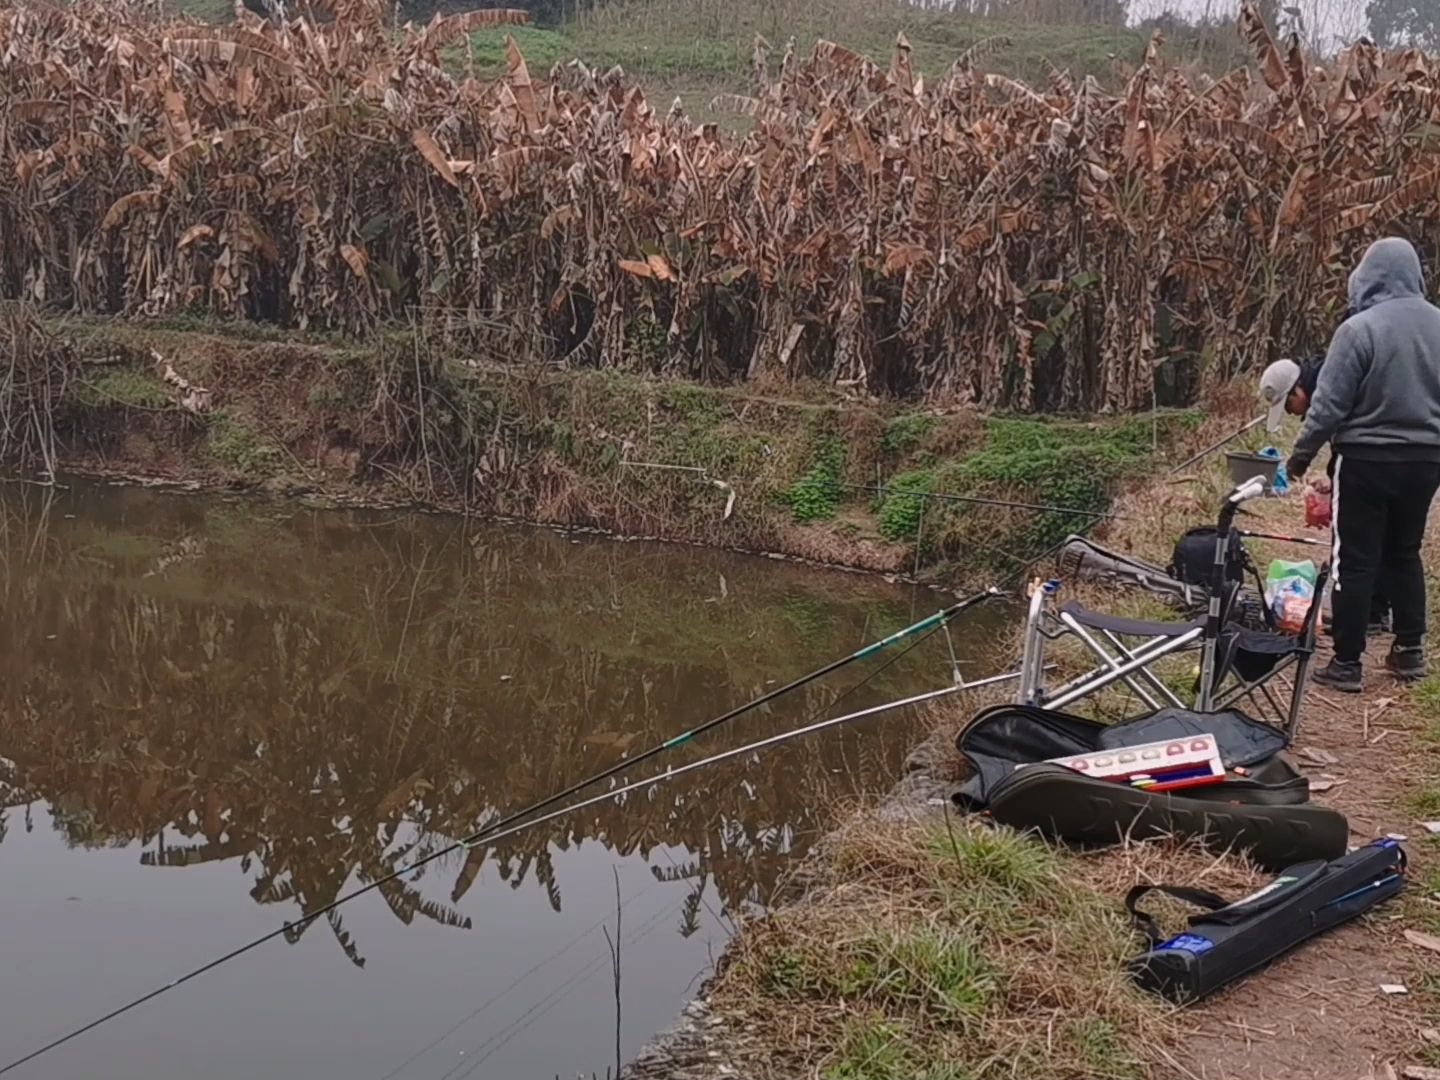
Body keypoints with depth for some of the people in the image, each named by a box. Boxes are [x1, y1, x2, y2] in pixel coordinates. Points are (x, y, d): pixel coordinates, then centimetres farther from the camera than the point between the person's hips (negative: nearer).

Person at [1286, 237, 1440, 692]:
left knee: (1356, 560, 1)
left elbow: (1329, 403, -14)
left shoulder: (1360, 328, -17)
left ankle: (1346, 663, 4)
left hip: (1369, 459, -5)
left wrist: (1303, 453, -2)